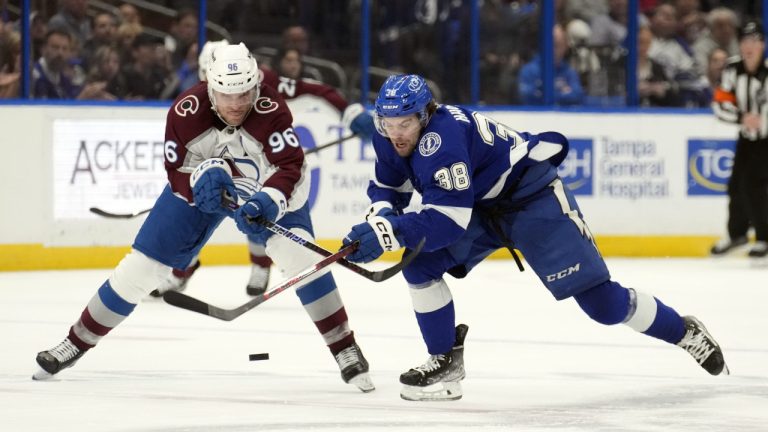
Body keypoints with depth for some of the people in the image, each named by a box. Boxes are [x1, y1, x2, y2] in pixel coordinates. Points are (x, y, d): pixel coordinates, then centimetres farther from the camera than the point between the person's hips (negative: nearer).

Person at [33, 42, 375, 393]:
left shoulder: (272, 111, -35)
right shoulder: (186, 112, -29)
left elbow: (290, 167, -37)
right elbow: (177, 174, -20)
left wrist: (266, 203, -55)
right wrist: (204, 177, -42)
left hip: (265, 189, -2)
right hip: (200, 188, 2)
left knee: (299, 255, -24)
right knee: (141, 265, -1)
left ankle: (346, 350, -13)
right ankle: (78, 341, 15)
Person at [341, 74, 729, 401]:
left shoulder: (442, 136, -35)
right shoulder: (389, 139, -9)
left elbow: (450, 219, -40)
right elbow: (387, 188, 6)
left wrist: (390, 233, -45)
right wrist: (380, 217, -16)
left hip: (533, 197, -8)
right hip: (481, 207, 8)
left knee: (599, 300, -10)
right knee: (420, 265, -10)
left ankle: (684, 332, 10)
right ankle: (445, 362, 3)